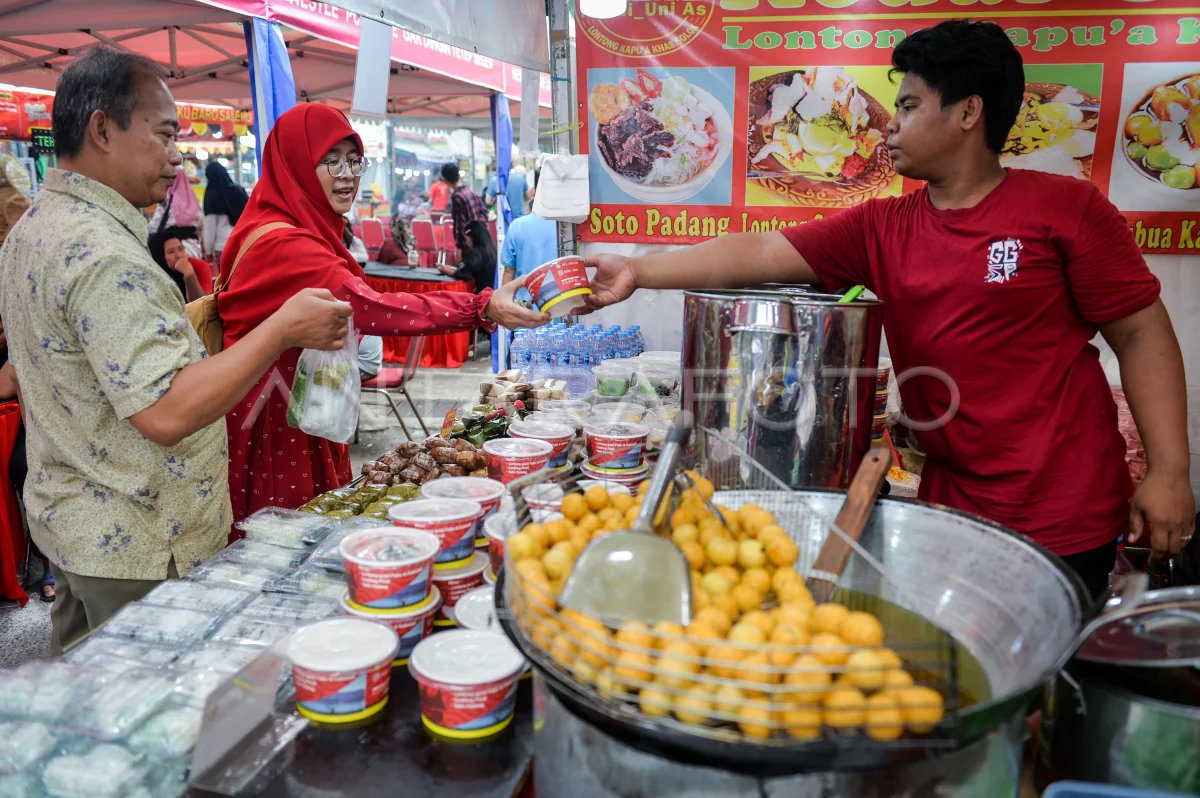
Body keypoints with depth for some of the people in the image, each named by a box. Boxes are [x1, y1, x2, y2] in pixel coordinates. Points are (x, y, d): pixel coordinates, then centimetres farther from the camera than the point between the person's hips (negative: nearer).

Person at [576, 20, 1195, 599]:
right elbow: (761, 254, -2)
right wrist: (637, 272, -7)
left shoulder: (1063, 207, -7)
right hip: (950, 507, 4)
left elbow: (1141, 331, -4)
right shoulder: (881, 230, 3)